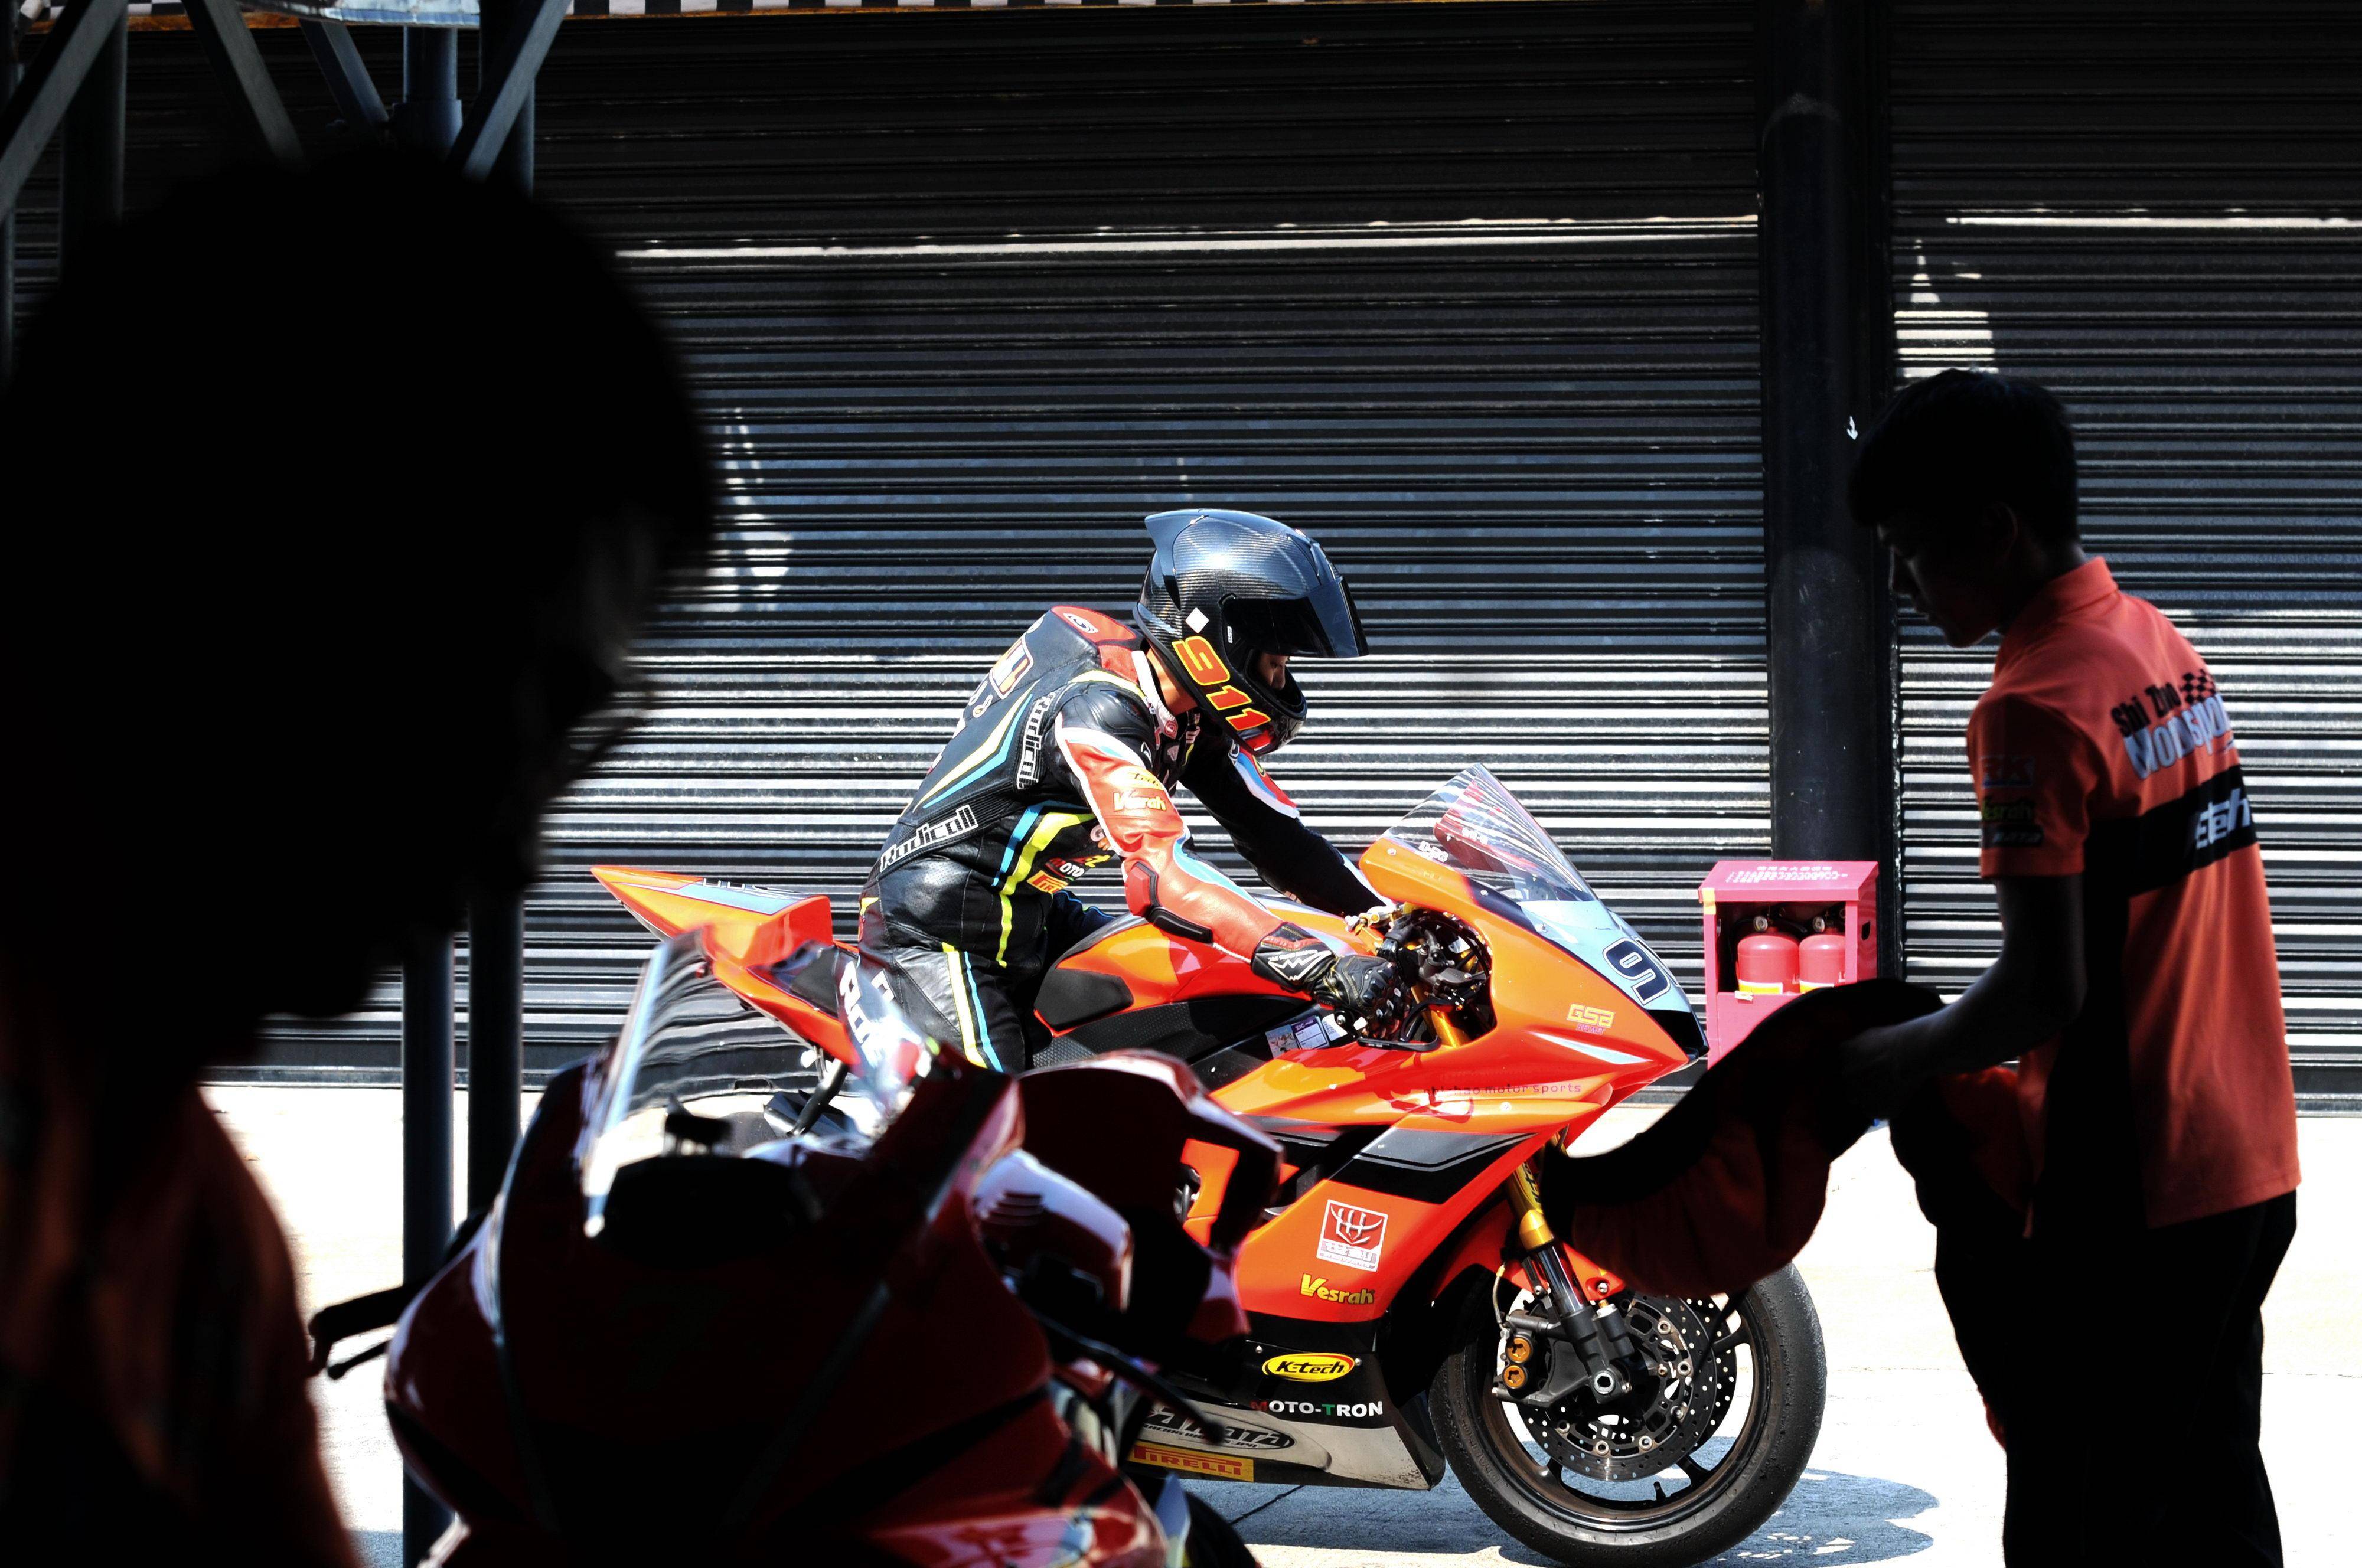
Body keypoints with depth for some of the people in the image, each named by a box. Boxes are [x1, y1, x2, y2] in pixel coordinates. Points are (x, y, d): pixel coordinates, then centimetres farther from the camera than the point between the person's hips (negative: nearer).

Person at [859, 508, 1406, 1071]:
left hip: (1030, 912, 10)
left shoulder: (1187, 709, 0)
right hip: (938, 919, -10)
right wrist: (1326, 968, -46)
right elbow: (1160, 870, -39)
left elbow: (1270, 828, 5)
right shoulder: (1096, 710, -28)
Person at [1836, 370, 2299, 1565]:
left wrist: (1902, 1060, -6)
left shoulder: (2036, 707, -19)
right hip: (2247, 1166, 9)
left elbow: (2047, 985, -23)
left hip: (2126, 1199, -9)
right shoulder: (2162, 645, 8)